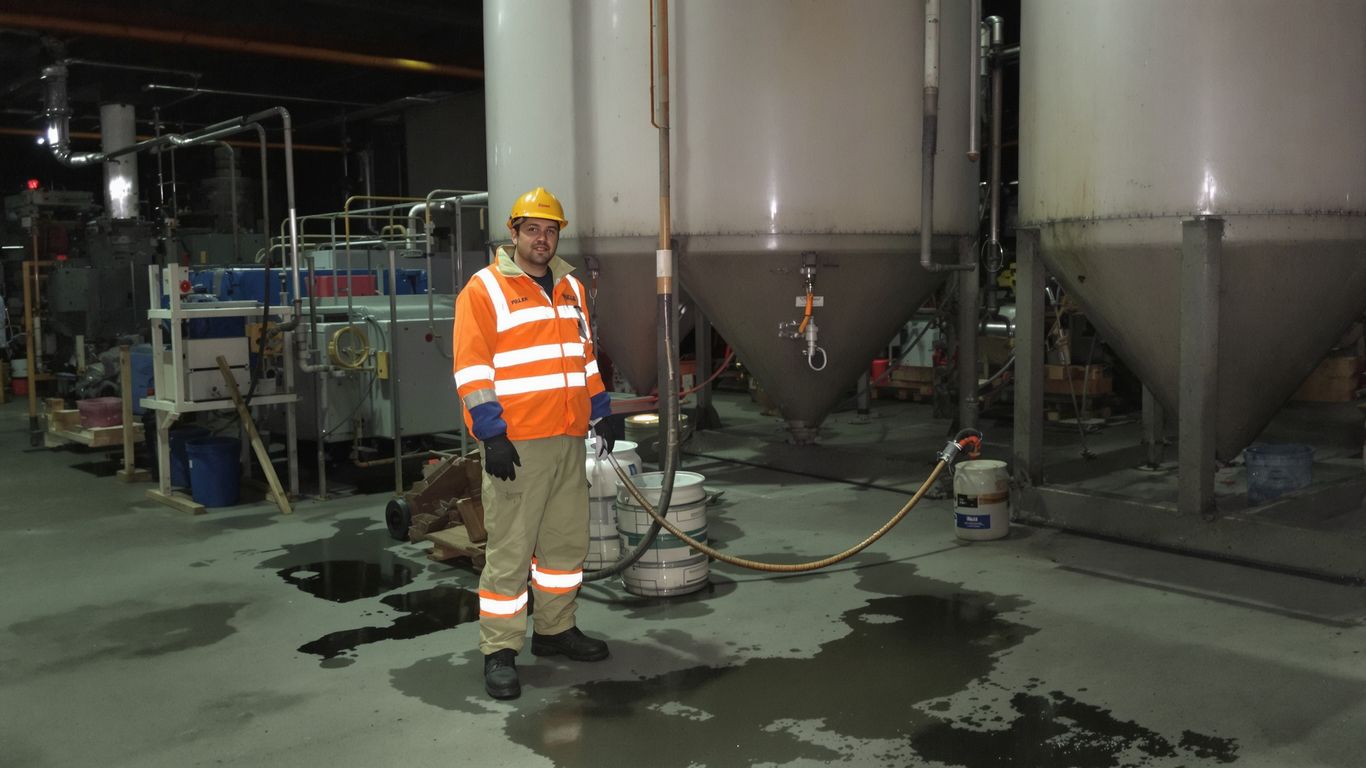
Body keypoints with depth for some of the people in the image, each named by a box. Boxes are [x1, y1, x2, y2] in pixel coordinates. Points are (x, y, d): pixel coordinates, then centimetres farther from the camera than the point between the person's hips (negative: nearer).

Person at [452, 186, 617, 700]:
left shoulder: (570, 288, 15)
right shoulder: (485, 289, -7)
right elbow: (471, 367, -12)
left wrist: (600, 413, 19)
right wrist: (492, 434, -18)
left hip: (568, 439, 7)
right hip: (516, 444, -7)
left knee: (567, 540, 14)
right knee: (509, 550, -2)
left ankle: (555, 629, 29)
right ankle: (499, 652, 8)